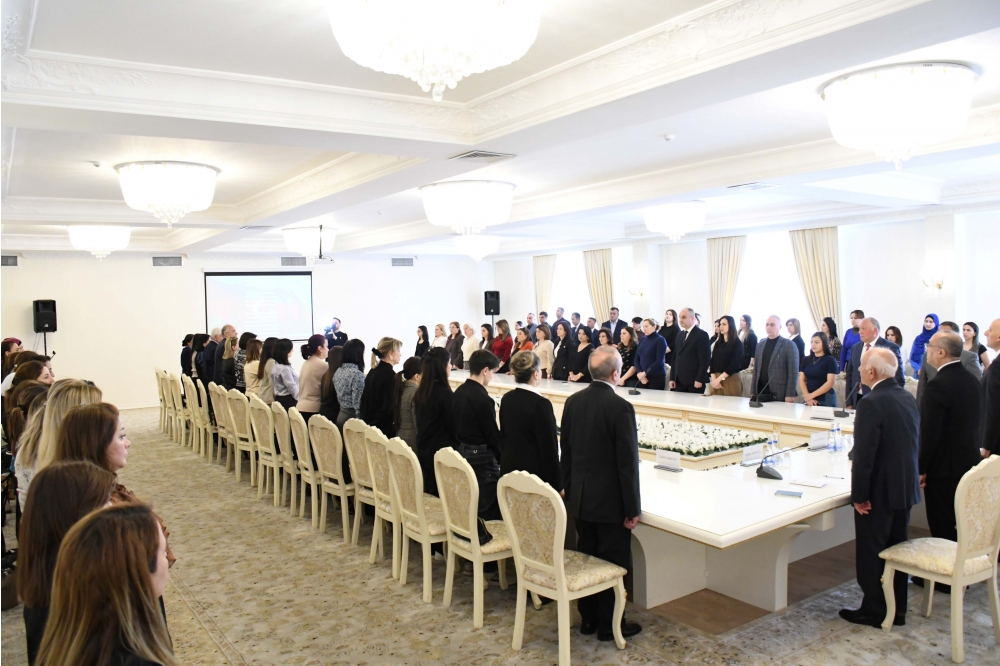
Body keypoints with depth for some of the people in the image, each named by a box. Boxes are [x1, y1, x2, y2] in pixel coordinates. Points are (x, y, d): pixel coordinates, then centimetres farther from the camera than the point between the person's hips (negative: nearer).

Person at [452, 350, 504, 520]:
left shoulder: (458, 392, 4)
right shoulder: (482, 398, -21)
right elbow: (493, 434, -15)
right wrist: (504, 458, -2)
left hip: (462, 452, 9)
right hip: (482, 457, -9)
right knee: (488, 506, 0)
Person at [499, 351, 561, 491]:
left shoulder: (506, 399, 2)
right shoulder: (541, 403, -17)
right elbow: (549, 447, -15)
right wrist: (558, 485, -7)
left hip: (508, 470, 7)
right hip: (535, 473, -7)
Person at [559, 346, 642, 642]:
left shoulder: (573, 401, 0)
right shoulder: (620, 407, -20)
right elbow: (628, 462, -18)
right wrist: (632, 508, -11)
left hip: (580, 495, 7)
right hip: (610, 500, -6)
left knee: (586, 556, 17)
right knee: (613, 562, 7)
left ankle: (588, 618, 29)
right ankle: (608, 625, 19)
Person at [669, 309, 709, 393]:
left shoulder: (702, 335, -5)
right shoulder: (679, 335, 16)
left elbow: (705, 359, -10)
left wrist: (699, 380, -15)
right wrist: (672, 378, 10)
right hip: (679, 382, 6)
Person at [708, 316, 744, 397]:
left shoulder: (737, 344, -3)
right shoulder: (718, 343, 12)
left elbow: (734, 365, -12)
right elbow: (712, 362, 6)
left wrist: (719, 379, -15)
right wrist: (714, 379, -8)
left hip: (731, 380, -5)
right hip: (716, 379, 5)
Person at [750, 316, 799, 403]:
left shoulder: (789, 345, -2)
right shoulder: (760, 345, 14)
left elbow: (793, 372, -7)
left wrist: (790, 395, -13)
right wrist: (753, 392, 8)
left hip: (780, 395, -4)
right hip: (761, 393, 5)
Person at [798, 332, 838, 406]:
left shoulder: (830, 360, -4)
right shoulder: (806, 360, 9)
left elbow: (830, 382, -11)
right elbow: (801, 380, 5)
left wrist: (812, 395, -16)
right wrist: (807, 396, -11)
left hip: (826, 400, -4)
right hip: (809, 400, 4)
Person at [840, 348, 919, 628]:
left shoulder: (871, 404, -23)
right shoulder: (908, 398, 4)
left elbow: (864, 454, -24)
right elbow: (912, 444, 12)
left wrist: (859, 495, -17)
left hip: (879, 492, -8)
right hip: (905, 488, 8)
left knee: (870, 553, 6)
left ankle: (874, 611, 17)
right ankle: (897, 610, 28)